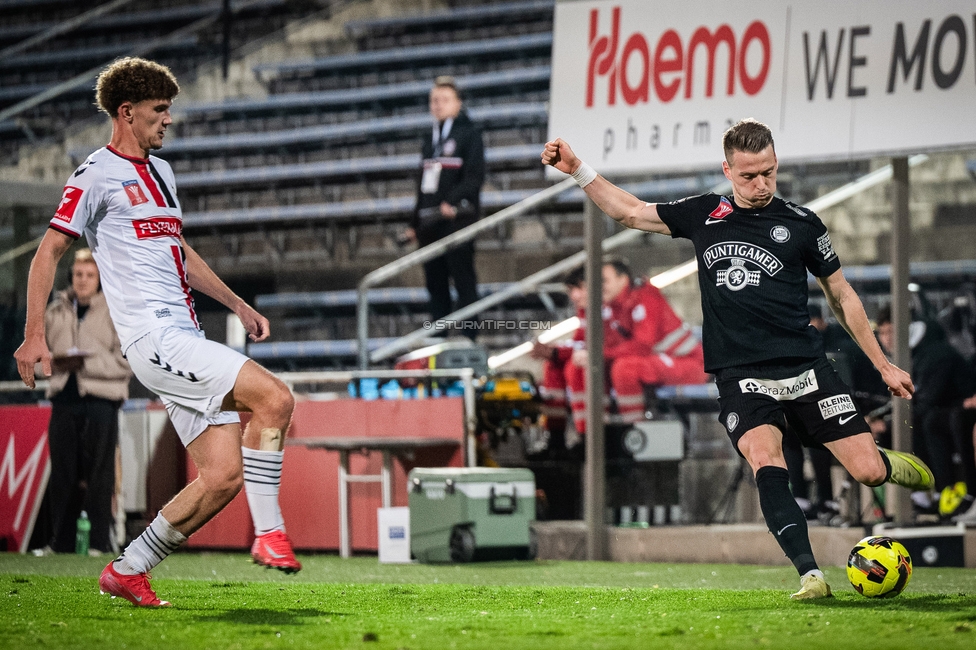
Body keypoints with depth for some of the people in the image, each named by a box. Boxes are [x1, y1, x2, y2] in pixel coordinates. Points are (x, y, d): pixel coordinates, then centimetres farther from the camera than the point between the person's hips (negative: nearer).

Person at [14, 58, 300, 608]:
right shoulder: (98, 175, -2)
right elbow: (49, 253, -4)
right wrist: (35, 334, -13)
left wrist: (238, 305, 31)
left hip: (187, 341, 9)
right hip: (154, 336, -9)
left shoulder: (159, 171, 23)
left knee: (223, 476, -1)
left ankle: (128, 571, 9)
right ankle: (269, 533, -14)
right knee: (275, 397, -21)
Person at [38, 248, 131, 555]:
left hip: (100, 400, -4)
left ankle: (101, 541, -1)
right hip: (64, 398, 4)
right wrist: (51, 362, -2)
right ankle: (60, 543, 11)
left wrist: (86, 363, -15)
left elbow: (126, 362, -5)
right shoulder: (55, 312, 13)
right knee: (62, 474, 5)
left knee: (99, 475, -4)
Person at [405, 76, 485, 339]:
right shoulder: (431, 139, 22)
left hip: (456, 218, -7)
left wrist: (453, 201, -25)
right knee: (435, 284, 8)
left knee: (463, 280, -8)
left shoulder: (468, 134, 1)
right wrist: (415, 223, 20)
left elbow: (474, 176, -10)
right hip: (430, 222, 7)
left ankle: (468, 338, -8)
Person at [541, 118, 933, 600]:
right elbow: (630, 212, 20)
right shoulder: (704, 215, 9)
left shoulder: (801, 224, 5)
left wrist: (883, 365, 14)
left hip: (805, 369, 0)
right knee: (766, 465, -27)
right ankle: (810, 575, -28)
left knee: (867, 472, -8)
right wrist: (577, 170, 10)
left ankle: (895, 465, 30)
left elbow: (841, 295, 14)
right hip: (740, 376, 0)